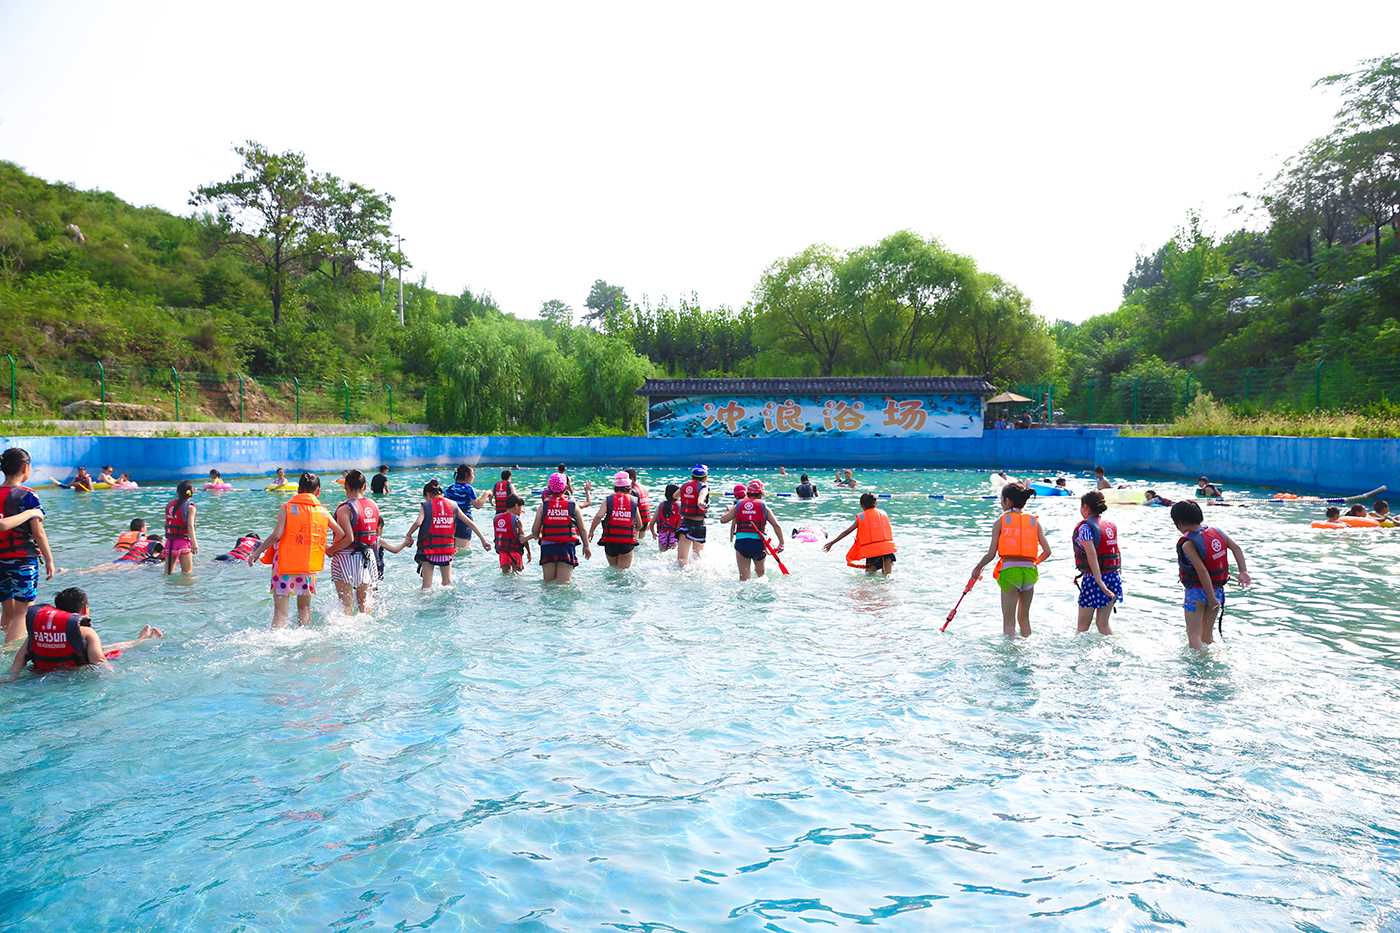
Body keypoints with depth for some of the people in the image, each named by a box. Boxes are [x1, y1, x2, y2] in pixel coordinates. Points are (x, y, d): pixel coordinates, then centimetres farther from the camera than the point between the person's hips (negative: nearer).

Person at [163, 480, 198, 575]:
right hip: (183, 542, -5)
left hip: (169, 542, 5)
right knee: (187, 573, 0)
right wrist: (194, 541, -25)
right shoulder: (189, 507, -4)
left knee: (168, 573, 5)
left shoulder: (169, 504, 12)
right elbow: (190, 525, -17)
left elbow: (166, 525, 17)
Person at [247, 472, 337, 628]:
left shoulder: (287, 508, -4)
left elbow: (276, 535, -12)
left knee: (280, 612, -3)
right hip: (309, 565, 3)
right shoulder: (323, 511, 5)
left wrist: (257, 552, -1)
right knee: (304, 608, 20)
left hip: (285, 564, -3)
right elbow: (341, 533, 8)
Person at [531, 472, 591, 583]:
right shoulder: (573, 505, 2)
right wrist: (586, 546, 19)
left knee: (548, 583, 11)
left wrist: (536, 536, 28)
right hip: (567, 547, -1)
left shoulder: (544, 505, 3)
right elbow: (582, 529, 6)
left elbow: (535, 530, 4)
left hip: (547, 547, 1)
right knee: (564, 583, 0)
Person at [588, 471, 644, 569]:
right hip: (628, 543, -1)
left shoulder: (608, 500, 2)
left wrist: (590, 532, -4)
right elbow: (640, 526, 7)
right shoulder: (633, 501, 5)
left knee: (613, 568, 23)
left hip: (610, 542, 1)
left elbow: (598, 516, -12)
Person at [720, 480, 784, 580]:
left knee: (743, 577, 7)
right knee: (760, 572, 24)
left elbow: (723, 519, 8)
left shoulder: (738, 505, 9)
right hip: (759, 543, -1)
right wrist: (781, 543, 3)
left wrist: (728, 510, 30)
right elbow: (776, 525, -1)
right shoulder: (764, 507, 6)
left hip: (741, 543, 1)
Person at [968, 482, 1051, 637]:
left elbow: (991, 553, -2)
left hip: (1010, 571, -3)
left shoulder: (1000, 522, 2)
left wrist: (977, 569, 14)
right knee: (1024, 617, 20)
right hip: (1029, 571, 4)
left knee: (1008, 621, 1)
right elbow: (1047, 551, 6)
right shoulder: (1034, 521, 11)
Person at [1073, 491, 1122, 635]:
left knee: (1083, 625, 5)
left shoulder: (1085, 527, -13)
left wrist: (1099, 582, -28)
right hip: (1114, 578, 7)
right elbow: (1117, 553, 15)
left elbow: (1092, 555, -23)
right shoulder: (1111, 525, 10)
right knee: (1103, 624, 13)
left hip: (1093, 579, -7)